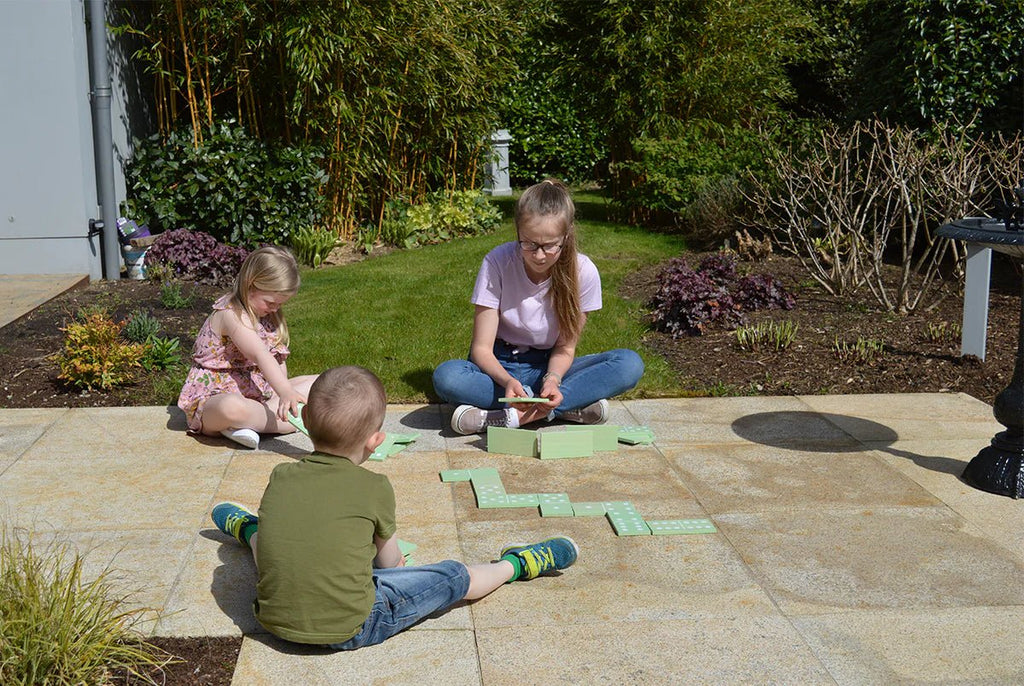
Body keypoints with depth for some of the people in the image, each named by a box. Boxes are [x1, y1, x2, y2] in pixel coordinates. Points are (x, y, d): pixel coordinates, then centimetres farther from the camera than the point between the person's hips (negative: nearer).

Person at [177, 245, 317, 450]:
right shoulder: (231, 315, -20)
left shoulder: (268, 314, 9)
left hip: (257, 393, 9)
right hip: (212, 399, -9)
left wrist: (285, 391, -14)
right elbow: (260, 355, -36)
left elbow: (277, 360, 4)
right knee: (233, 408, -45)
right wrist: (285, 393, -48)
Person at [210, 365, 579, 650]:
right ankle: (516, 564, 33)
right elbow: (390, 563, 2)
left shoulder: (280, 477, -5)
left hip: (274, 619, 5)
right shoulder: (375, 488, -13)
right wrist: (392, 557, 25)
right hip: (349, 628, -4)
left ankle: (246, 530, 66)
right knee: (452, 577, 10)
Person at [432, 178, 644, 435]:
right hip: (499, 365, -1)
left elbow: (565, 348, -6)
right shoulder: (497, 263, -17)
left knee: (630, 364, -24)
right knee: (446, 377, -35)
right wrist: (507, 380, -39)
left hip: (548, 366, 2)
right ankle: (572, 406, -27)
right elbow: (481, 348, -17)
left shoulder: (582, 271, -13)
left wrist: (552, 379, -29)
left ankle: (507, 416, -30)